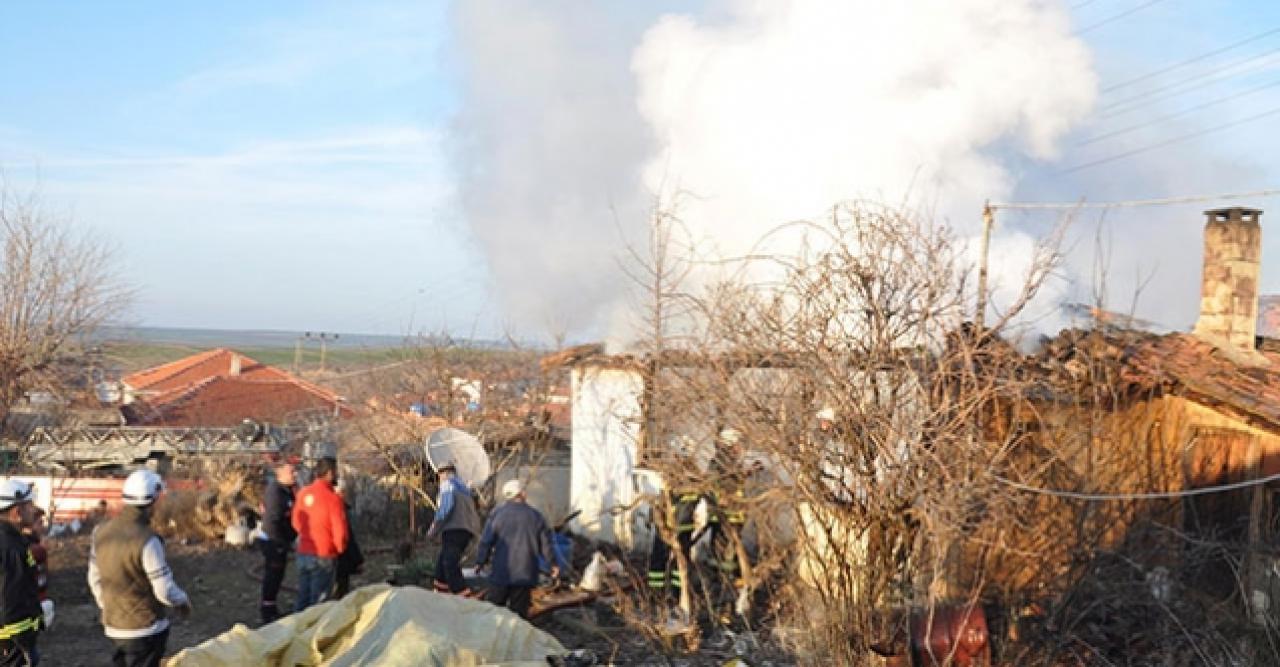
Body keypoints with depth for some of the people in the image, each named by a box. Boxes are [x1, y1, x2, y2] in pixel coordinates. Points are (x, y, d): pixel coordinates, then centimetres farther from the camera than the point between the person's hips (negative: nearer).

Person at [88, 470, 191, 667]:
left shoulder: (101, 533, -2)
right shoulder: (147, 541, -23)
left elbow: (95, 579, 10)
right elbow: (165, 591, -19)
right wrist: (184, 601, 1)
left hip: (114, 626, 7)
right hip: (145, 628, -6)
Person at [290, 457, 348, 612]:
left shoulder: (303, 493, 1)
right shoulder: (332, 498, -17)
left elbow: (296, 522, 12)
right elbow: (339, 530, -16)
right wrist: (340, 548, 3)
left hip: (303, 553, 6)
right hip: (323, 556, -6)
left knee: (302, 598, 15)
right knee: (318, 601, 2)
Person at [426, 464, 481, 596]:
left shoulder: (447, 484, 2)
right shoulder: (464, 488, 29)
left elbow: (446, 507, -13)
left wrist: (434, 529, -9)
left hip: (454, 529, -9)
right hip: (468, 529, 9)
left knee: (450, 565, -15)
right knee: (441, 563, 17)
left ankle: (466, 597, -26)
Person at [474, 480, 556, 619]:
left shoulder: (497, 514, -1)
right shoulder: (535, 516, 3)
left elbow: (486, 541, -1)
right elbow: (545, 544, 6)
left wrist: (480, 562, 10)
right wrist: (552, 563, 18)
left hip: (501, 573, -1)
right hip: (525, 574, 1)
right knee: (519, 612, 4)